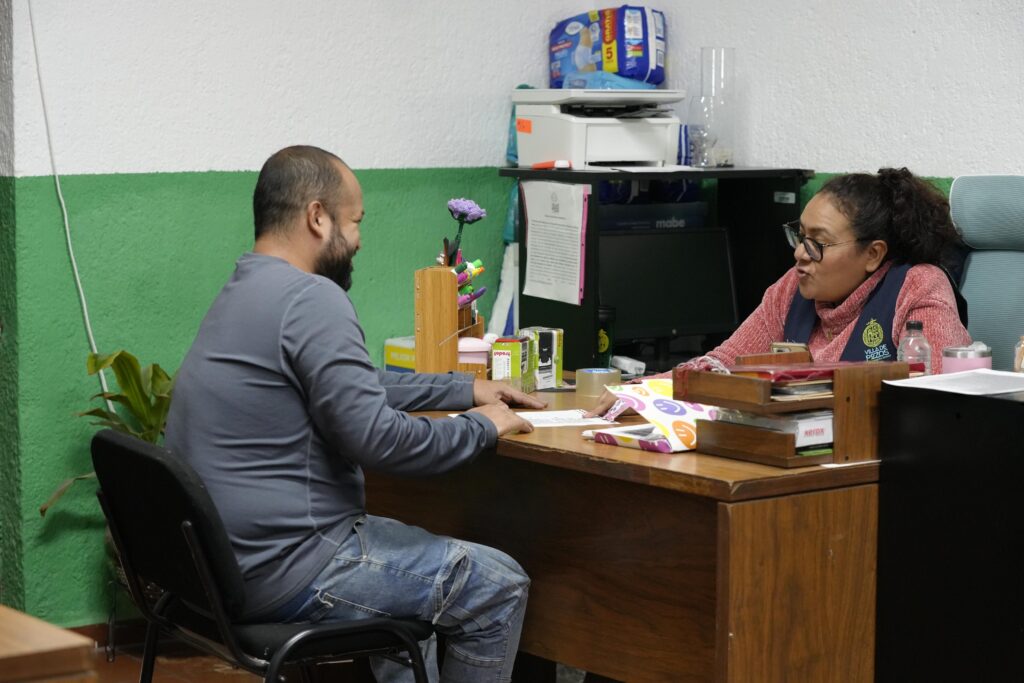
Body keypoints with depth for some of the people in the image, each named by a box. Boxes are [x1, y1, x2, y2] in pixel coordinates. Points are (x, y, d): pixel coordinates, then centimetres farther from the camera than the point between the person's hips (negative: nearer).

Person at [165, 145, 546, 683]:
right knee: (498, 586, 5)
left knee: (416, 552, 32)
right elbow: (375, 438, -23)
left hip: (223, 560, 10)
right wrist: (482, 428, -7)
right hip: (282, 571, -10)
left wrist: (465, 389, 26)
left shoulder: (246, 293, 13)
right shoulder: (310, 297, -19)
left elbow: (356, 387, 25)